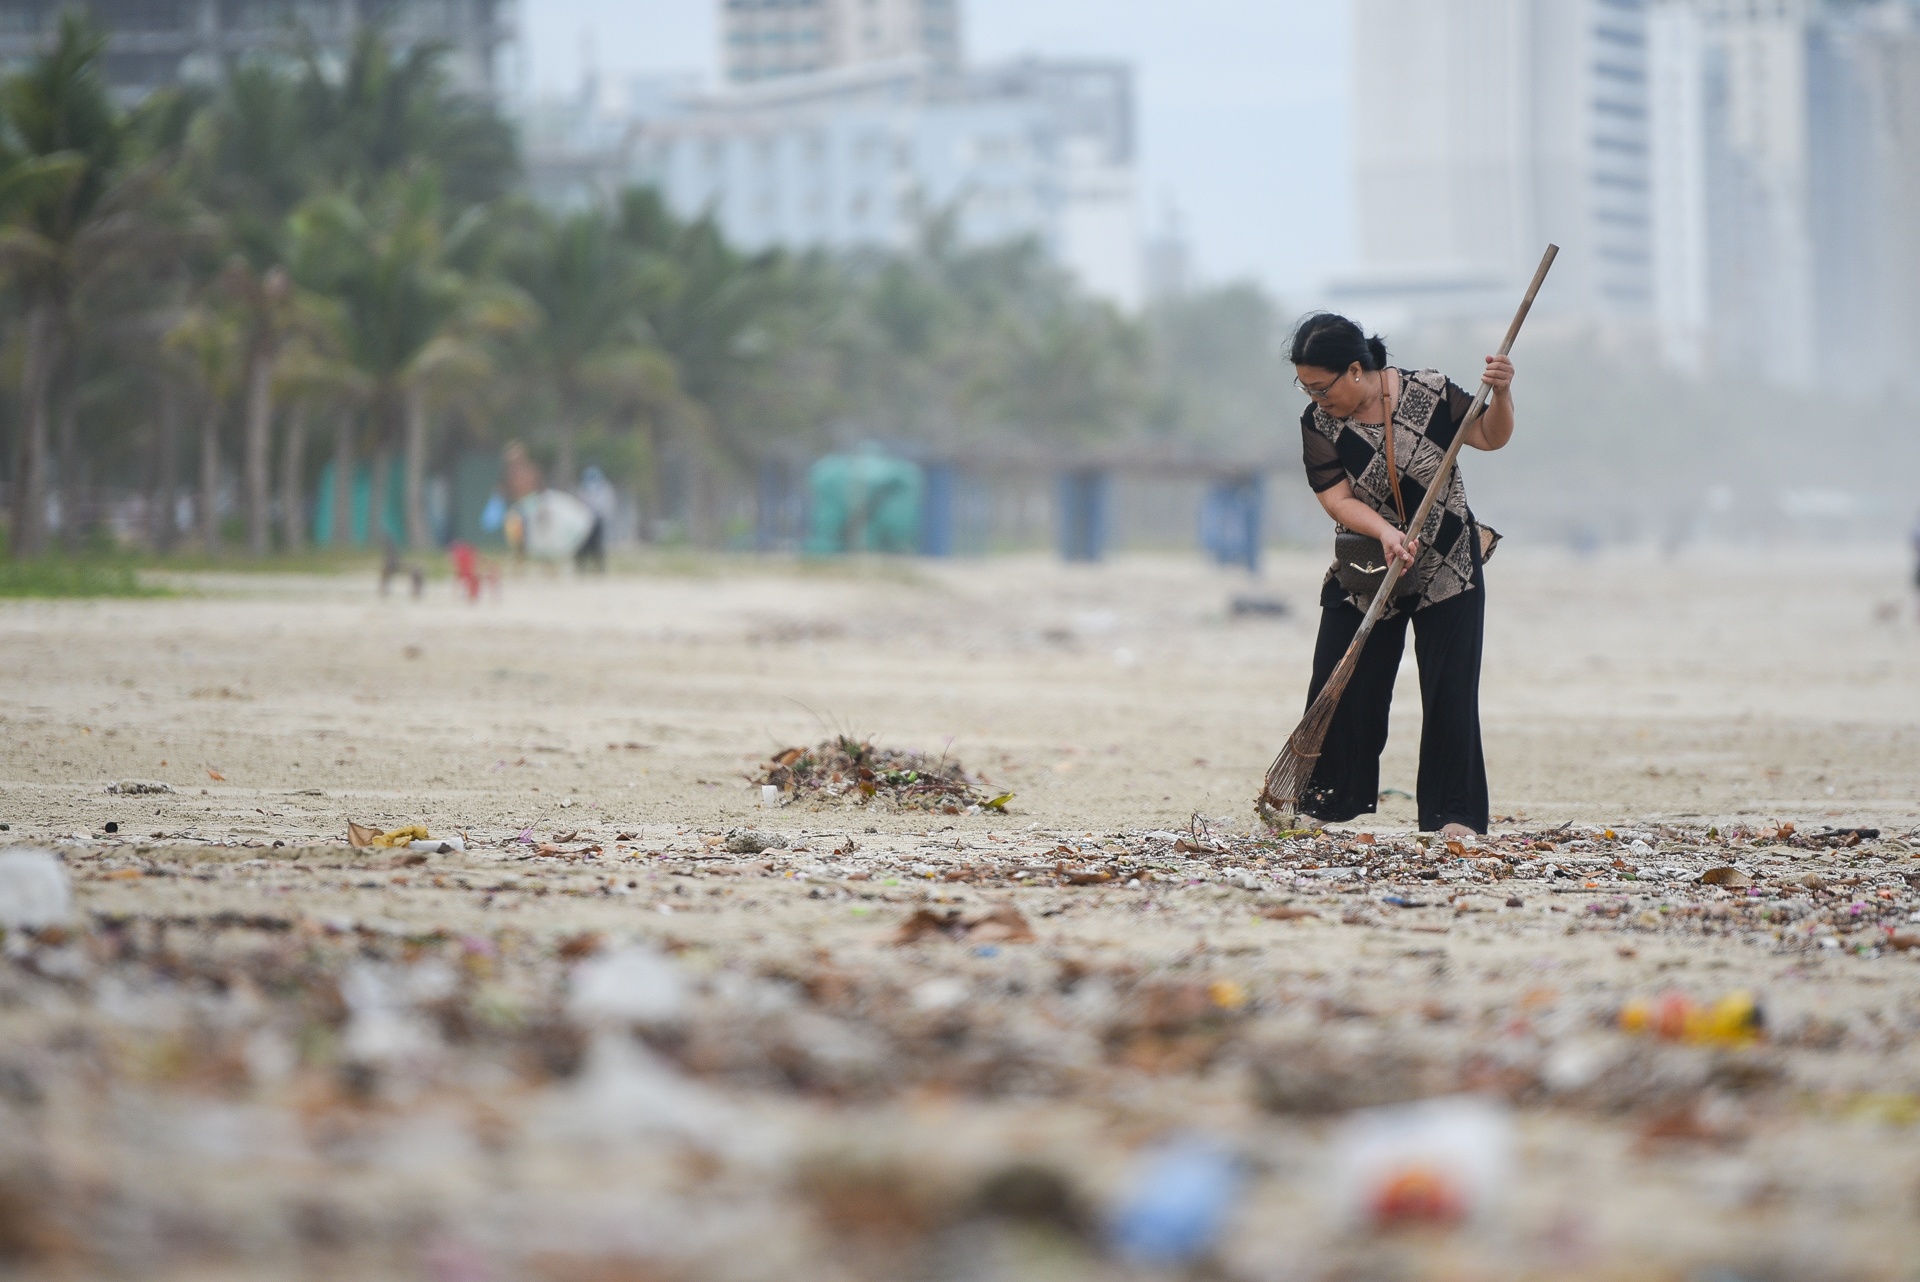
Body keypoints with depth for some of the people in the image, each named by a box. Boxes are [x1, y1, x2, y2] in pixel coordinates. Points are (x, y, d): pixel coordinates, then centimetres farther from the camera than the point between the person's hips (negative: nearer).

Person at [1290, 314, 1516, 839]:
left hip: (1447, 570, -2)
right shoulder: (1317, 424, -10)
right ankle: (1329, 799, 17)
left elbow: (1490, 436, -3)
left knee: (1449, 692, -5)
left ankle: (1454, 814, 0)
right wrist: (1386, 533, -34)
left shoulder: (1429, 394, -13)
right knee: (1339, 687, 1)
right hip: (1364, 574, 2)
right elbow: (1337, 499, -17)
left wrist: (1501, 393, -24)